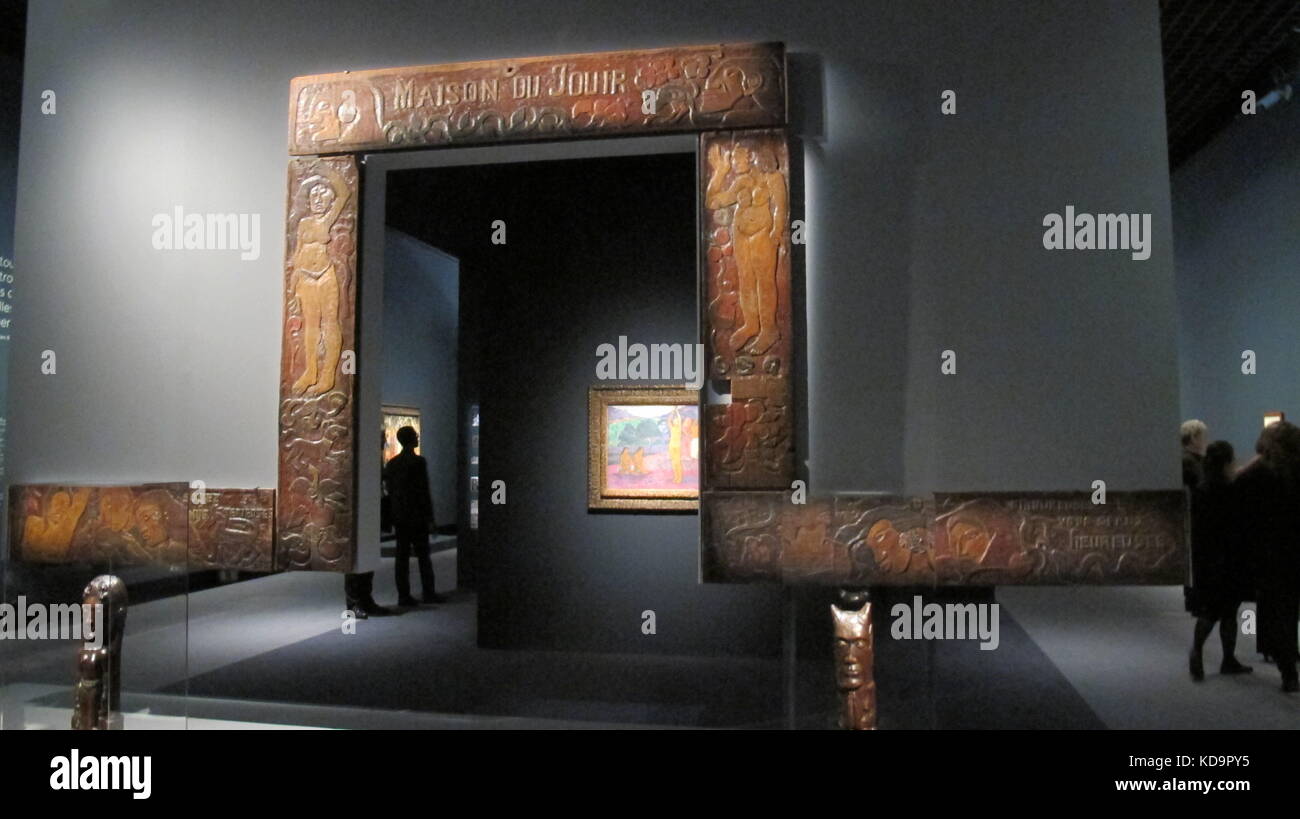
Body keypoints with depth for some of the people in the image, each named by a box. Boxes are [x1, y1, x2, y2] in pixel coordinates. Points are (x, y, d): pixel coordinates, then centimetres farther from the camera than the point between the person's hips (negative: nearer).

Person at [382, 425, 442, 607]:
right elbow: (424, 491, -13)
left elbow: (389, 490, 12)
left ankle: (403, 595, 7)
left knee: (402, 557, 6)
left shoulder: (392, 463, 8)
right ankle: (428, 593, 6)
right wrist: (430, 517, -8)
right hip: (417, 517, -6)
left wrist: (393, 517, 17)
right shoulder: (418, 462, -11)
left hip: (399, 517, 6)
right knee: (423, 557, 2)